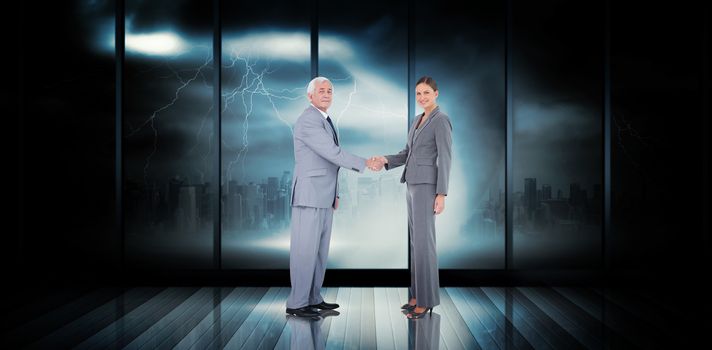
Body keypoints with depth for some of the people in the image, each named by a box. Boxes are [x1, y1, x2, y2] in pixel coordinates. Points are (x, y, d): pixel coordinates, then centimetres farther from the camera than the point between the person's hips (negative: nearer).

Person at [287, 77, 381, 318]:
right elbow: (333, 153, -21)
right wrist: (364, 163, -14)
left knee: (320, 249, 11)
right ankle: (297, 303, 0)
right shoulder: (308, 120, -15)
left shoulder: (325, 121, 19)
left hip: (323, 197, 10)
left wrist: (334, 193, 21)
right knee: (305, 249, -6)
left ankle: (313, 298, 18)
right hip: (309, 195, -10)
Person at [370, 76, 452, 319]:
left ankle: (427, 299, -2)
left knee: (423, 241, -9)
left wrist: (441, 194, -19)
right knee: (417, 241, 10)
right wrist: (385, 160, -1)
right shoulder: (418, 120, 18)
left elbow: (445, 158, -15)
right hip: (414, 185, 9)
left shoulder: (441, 120, -10)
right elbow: (408, 154, 18)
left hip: (427, 186, -9)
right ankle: (419, 294, 17)